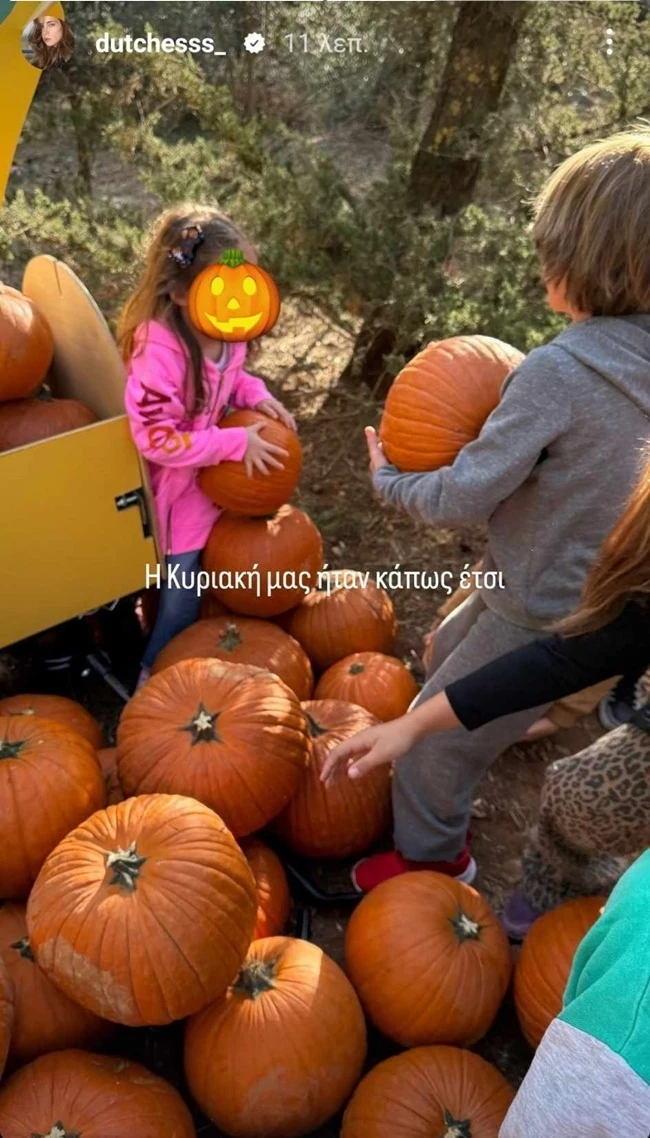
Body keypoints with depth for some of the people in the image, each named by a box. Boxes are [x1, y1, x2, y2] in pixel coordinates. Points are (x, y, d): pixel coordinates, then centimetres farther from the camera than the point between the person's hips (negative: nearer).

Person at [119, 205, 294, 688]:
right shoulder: (159, 351, -32)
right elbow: (157, 439, -31)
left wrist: (256, 394, -9)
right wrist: (237, 443, -28)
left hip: (218, 474, 8)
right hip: (179, 486, -8)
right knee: (183, 589, 2)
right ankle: (153, 675, 26)